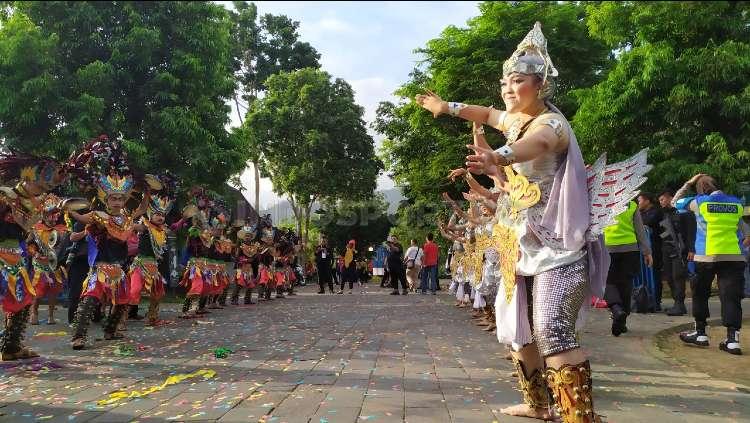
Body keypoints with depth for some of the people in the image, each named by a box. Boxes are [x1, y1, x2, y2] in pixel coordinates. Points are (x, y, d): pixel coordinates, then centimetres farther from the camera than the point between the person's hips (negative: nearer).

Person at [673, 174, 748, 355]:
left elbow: (675, 202, 17)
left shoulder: (699, 202, 3)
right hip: (734, 257, 2)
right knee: (731, 297, -1)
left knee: (700, 293, 14)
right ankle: (733, 339, -7)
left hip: (706, 257, -2)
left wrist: (688, 183, 22)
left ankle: (701, 333, 19)